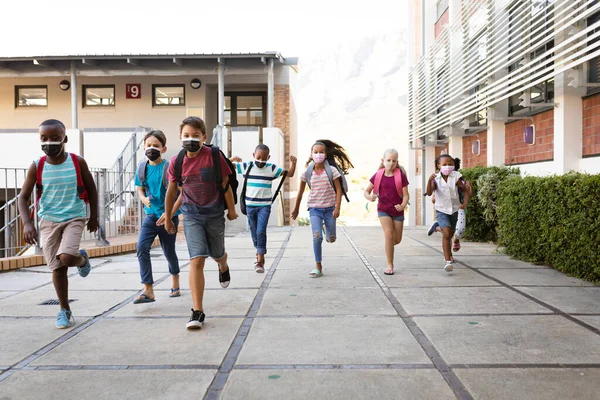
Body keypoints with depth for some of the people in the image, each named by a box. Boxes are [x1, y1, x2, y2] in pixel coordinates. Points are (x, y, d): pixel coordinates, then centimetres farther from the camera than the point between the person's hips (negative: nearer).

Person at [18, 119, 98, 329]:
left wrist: (94, 216, 6)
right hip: (48, 221, 2)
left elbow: (91, 189, 5)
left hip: (75, 218, -2)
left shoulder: (78, 162, -7)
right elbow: (23, 197, 0)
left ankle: (82, 259, 15)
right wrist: (27, 223, -13)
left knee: (67, 257, -23)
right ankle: (65, 310, 19)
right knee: (57, 267, 3)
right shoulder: (36, 167, -5)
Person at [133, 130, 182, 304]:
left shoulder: (169, 167, -13)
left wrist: (170, 213, -21)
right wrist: (144, 199, -8)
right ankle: (148, 290, -11)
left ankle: (175, 282, 40)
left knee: (168, 252, 11)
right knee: (142, 247, -16)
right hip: (151, 215, 3)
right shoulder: (142, 167, 1)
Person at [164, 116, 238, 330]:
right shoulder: (176, 162, -7)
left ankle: (223, 267, 59)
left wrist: (231, 209, 5)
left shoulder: (214, 156, -13)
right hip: (192, 215, 0)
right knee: (196, 260, -11)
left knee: (217, 254, 18)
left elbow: (225, 184, -3)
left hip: (215, 214, 0)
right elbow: (171, 191, 6)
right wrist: (168, 218, 14)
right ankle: (197, 311, -5)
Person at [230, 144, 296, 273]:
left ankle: (260, 261, -7)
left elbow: (290, 174, 6)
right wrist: (232, 159, -11)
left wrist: (293, 163, -9)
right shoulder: (246, 167, 0)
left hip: (264, 206, -2)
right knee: (254, 232, 11)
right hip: (250, 205, 2)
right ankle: (260, 254, 34)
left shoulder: (272, 169, -1)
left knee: (261, 232, -13)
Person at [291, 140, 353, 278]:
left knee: (331, 239, 7)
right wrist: (296, 209, 15)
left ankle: (327, 229, 45)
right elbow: (301, 191, 8)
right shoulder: (307, 173, -2)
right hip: (314, 209, 0)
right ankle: (318, 267, -2)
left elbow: (338, 190, -4)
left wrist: (337, 208, -12)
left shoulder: (332, 171, -6)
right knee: (317, 237, -14)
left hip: (330, 208, 0)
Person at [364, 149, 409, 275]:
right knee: (389, 234, -16)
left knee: (397, 240, 9)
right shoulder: (378, 176, -5)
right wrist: (369, 197, -22)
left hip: (397, 210, 1)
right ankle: (390, 265, -7)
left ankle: (389, 245, 47)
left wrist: (403, 205, -29)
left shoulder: (401, 176, -9)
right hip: (383, 209, -1)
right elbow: (366, 191, 1)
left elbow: (406, 195, -9)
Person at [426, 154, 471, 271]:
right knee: (447, 233, -21)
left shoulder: (455, 177, -9)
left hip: (454, 210, 3)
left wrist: (466, 203, -15)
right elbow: (429, 193, -23)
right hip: (441, 210, -3)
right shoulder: (436, 179, -11)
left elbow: (466, 190, -1)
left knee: (450, 234, 19)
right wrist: (429, 181, -39)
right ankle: (448, 261, -18)